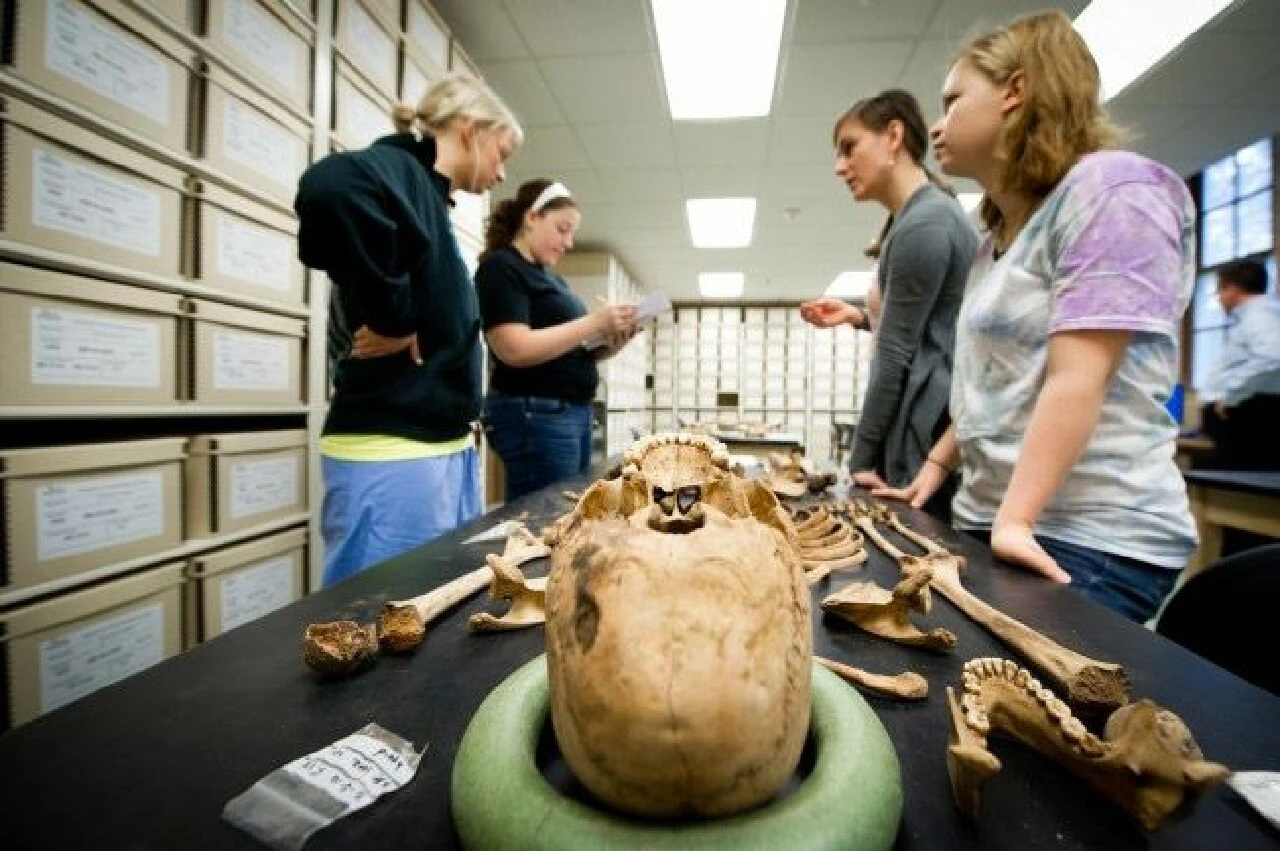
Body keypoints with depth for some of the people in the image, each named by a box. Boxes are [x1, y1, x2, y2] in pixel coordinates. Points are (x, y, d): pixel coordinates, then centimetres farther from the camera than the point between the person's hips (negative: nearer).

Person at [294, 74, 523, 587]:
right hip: (390, 453, -9)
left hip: (445, 447, 9)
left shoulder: (429, 197, 18)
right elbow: (329, 189, -32)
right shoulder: (401, 169, -8)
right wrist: (393, 320, -23)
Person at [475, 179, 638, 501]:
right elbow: (515, 350, -20)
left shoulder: (552, 278, 20)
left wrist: (609, 344, 1)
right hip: (535, 413, -9)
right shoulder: (501, 267, -6)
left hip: (575, 410, 9)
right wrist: (594, 323, -18)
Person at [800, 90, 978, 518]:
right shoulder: (930, 212, 17)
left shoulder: (922, 224, -15)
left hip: (930, 427, -10)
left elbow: (895, 354, -16)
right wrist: (860, 316, 11)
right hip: (933, 418, 10)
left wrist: (861, 458, -10)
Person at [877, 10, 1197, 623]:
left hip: (1092, 539, -7)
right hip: (988, 520, 7)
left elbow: (1075, 381, -20)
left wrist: (1014, 521, -24)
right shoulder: (997, 237, 15)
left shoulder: (1110, 189, -10)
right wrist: (935, 465, 13)